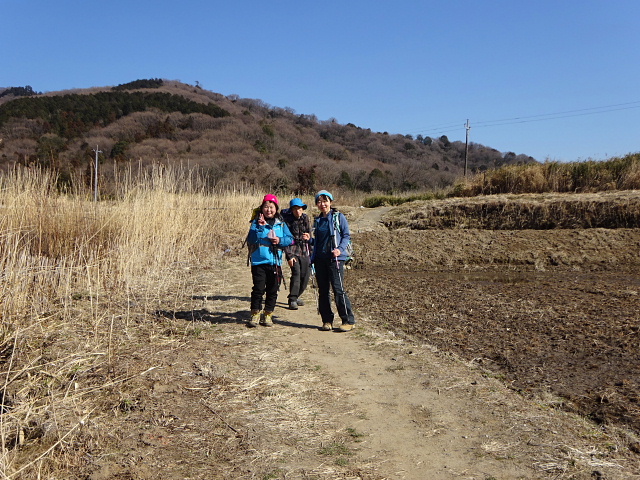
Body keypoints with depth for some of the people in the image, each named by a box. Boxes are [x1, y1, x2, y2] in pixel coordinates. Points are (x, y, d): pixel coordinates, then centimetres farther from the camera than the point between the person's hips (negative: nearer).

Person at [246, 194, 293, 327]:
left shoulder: (281, 224, 10)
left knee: (273, 290, 8)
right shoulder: (256, 222, 2)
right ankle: (255, 314, 9)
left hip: (275, 262, 3)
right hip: (259, 261, -3)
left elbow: (290, 239, 5)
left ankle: (268, 315, 20)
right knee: (258, 289, -4)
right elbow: (251, 240, -11)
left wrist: (280, 240, -13)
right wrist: (260, 227, -21)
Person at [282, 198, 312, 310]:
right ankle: (292, 300, -12)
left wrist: (308, 237, -6)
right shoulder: (287, 220, -9)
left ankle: (296, 296, 25)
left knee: (305, 275, 5)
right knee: (296, 273, -19)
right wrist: (289, 255, -14)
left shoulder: (305, 218, 6)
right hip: (293, 251, -5)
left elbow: (309, 232, 19)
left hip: (304, 251, 5)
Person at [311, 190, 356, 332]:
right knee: (323, 290, 7)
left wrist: (340, 249, -19)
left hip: (335, 258, -6)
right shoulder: (318, 220, 16)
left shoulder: (338, 217, 0)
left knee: (338, 289, -10)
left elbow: (347, 236, -3)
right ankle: (327, 320, 16)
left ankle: (348, 321, -2)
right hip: (320, 259, 6)